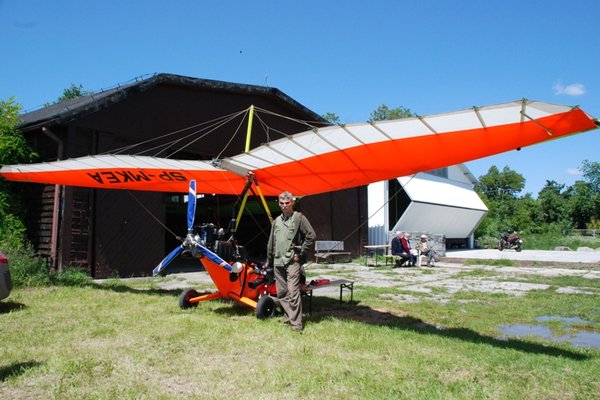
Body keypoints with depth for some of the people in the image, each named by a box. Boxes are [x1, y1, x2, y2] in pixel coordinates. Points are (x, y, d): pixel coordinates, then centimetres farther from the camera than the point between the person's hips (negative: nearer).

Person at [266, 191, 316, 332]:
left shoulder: (299, 218, -3)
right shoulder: (276, 221, 16)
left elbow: (311, 236, -9)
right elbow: (271, 242, 22)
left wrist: (301, 253, -8)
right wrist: (269, 260, 23)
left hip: (292, 261, -6)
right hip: (278, 262, 6)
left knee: (293, 292, -12)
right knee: (281, 293, 10)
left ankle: (296, 323, -7)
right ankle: (287, 318, 22)